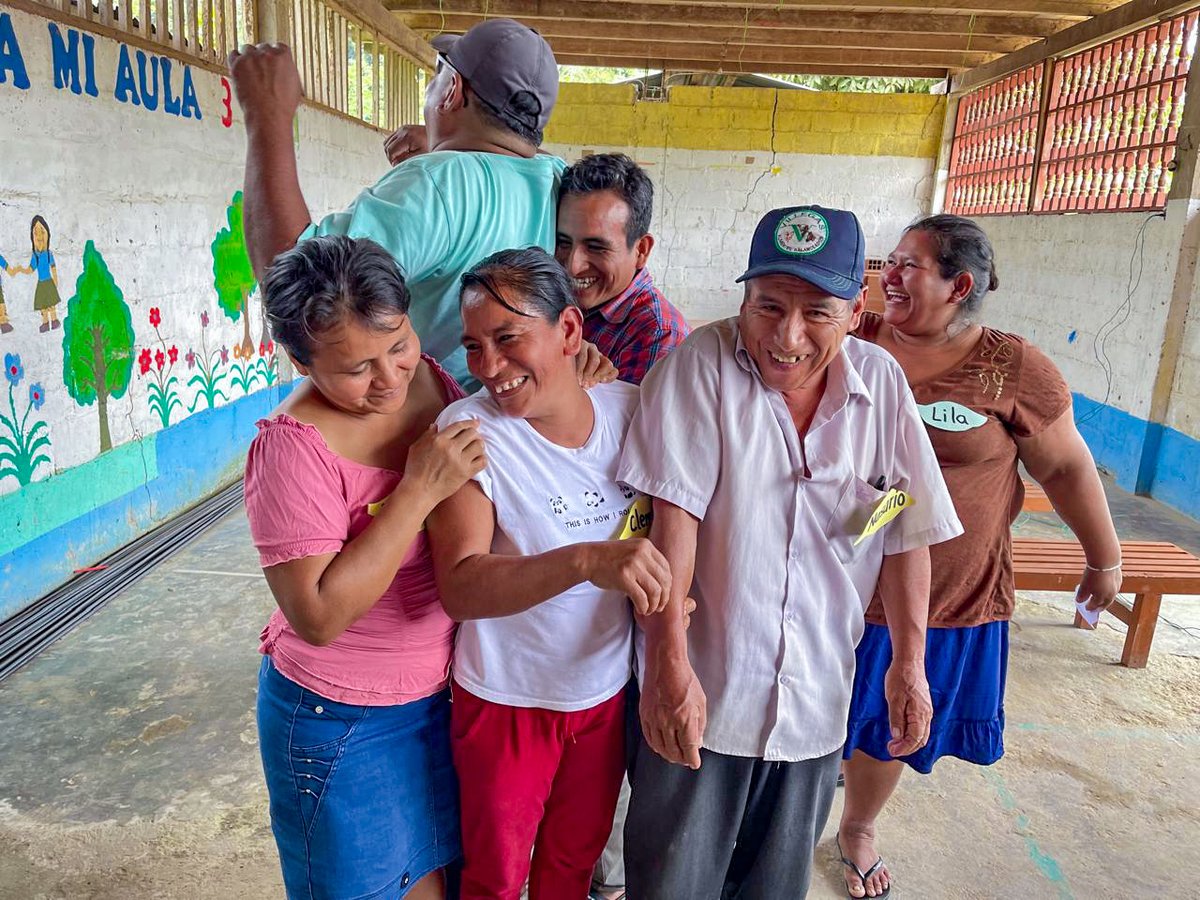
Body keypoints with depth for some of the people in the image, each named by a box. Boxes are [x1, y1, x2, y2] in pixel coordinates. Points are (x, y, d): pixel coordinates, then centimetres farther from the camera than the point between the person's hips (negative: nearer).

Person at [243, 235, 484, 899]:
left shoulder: (433, 379, -6)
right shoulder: (293, 445, -24)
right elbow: (318, 616, -28)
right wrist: (418, 491, -30)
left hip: (442, 696, 6)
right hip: (342, 725, -5)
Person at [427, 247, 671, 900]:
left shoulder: (631, 410, -10)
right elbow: (459, 587, -32)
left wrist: (665, 593, -9)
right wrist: (588, 561, -46)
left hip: (607, 692, 3)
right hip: (506, 701, -3)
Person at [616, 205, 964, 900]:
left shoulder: (882, 381, -3)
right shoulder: (703, 363, -15)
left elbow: (907, 529, 2)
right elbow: (672, 517, -20)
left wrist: (910, 663, 3)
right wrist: (668, 663, -22)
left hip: (816, 700, 4)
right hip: (701, 691, -3)